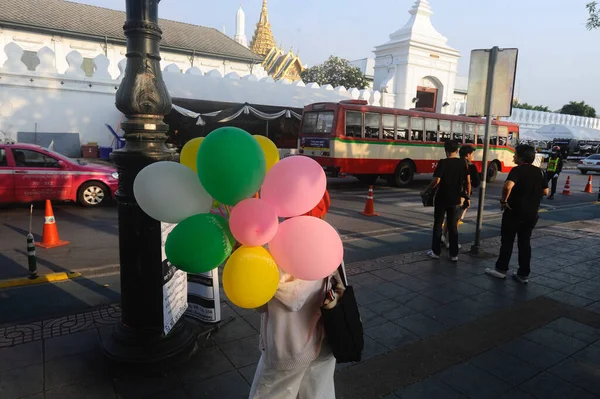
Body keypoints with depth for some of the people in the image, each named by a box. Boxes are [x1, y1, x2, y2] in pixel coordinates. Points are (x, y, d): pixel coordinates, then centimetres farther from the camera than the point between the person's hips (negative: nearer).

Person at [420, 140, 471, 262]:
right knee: (453, 226, 10)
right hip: (455, 200, 3)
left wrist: (425, 191, -5)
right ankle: (454, 254, 13)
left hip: (441, 199, -3)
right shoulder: (463, 163, 0)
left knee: (438, 225, 10)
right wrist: (468, 195, 14)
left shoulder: (442, 163, -12)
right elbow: (468, 181, 2)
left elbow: (436, 180, -17)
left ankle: (436, 252, 14)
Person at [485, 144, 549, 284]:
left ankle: (501, 269, 17)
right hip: (531, 213, 6)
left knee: (507, 241, 7)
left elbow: (508, 186, -34)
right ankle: (523, 274, 15)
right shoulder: (539, 171, 5)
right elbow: (545, 191, 11)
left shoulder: (517, 170, -16)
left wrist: (504, 200, -19)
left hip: (514, 212, -6)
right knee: (525, 242, 12)